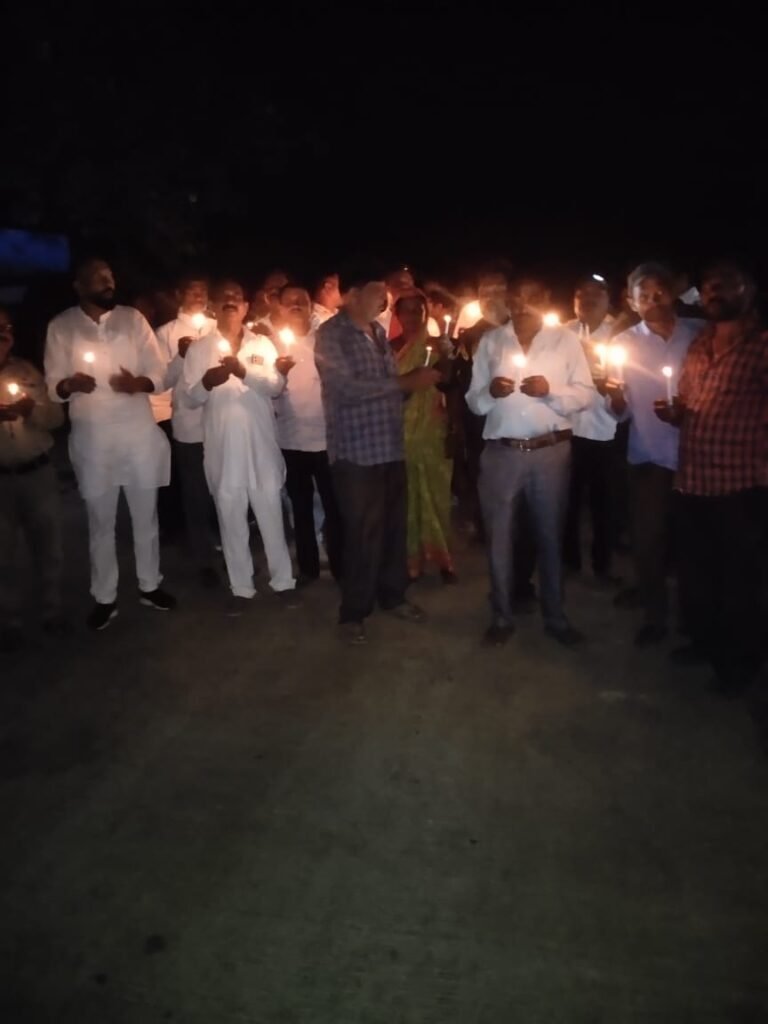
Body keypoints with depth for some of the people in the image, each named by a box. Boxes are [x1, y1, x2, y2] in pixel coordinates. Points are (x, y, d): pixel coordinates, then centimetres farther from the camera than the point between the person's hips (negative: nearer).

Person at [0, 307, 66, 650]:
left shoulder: (28, 371, 5)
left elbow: (57, 417, 5)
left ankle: (53, 611, 28)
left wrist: (33, 409, -16)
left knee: (48, 545, 12)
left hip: (38, 472, 3)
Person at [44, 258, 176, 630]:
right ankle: (105, 597, 21)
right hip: (91, 437, -1)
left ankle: (149, 585, 29)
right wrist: (70, 384, -23)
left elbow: (159, 373, 2)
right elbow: (53, 386, 0)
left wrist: (137, 383, -20)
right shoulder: (60, 326, 0)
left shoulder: (133, 318, 3)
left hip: (139, 432, 1)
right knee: (100, 522, 8)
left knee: (145, 515, 12)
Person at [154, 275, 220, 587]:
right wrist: (180, 356, -18)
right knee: (196, 496, 7)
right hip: (189, 426, -2)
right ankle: (205, 561, 19)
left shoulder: (219, 327, 11)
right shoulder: (166, 333, 3)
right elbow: (163, 381, -4)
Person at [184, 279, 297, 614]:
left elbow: (277, 385, -4)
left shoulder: (263, 344, 8)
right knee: (231, 517, 5)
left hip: (261, 443, 0)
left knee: (271, 513, 6)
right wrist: (207, 382, -21)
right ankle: (241, 588, 16)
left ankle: (283, 581, 17)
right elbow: (192, 397, 1)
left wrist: (245, 372, -21)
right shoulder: (199, 349, 7)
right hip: (222, 446, 0)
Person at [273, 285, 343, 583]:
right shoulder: (273, 345, 7)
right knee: (301, 506, 12)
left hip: (326, 436, -1)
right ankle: (307, 566, 24)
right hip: (291, 439, 2)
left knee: (333, 505, 3)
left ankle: (340, 565, 14)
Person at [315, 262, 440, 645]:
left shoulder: (379, 333, 15)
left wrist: (414, 381, -5)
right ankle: (353, 612, 16)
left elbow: (386, 387, 15)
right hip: (357, 451, -6)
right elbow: (346, 389, -19)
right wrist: (403, 382, -17)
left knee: (394, 527, 13)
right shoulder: (331, 334, -7)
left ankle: (393, 594, 32)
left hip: (391, 447, 7)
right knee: (363, 534, 0)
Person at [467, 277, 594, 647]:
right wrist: (490, 391, -16)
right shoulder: (490, 341, 7)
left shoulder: (566, 340, 4)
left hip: (551, 451, -1)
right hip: (500, 451, 1)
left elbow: (585, 394, 1)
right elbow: (474, 400, 6)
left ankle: (555, 616, 25)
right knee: (499, 535, 7)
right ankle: (502, 616, 21)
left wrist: (551, 390, -16)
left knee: (550, 534, 10)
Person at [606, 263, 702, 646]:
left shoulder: (701, 334, -3)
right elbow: (622, 412, -4)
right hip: (649, 456, 0)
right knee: (648, 538, 3)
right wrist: (615, 397, -25)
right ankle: (655, 613, 26)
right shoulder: (624, 343, -1)